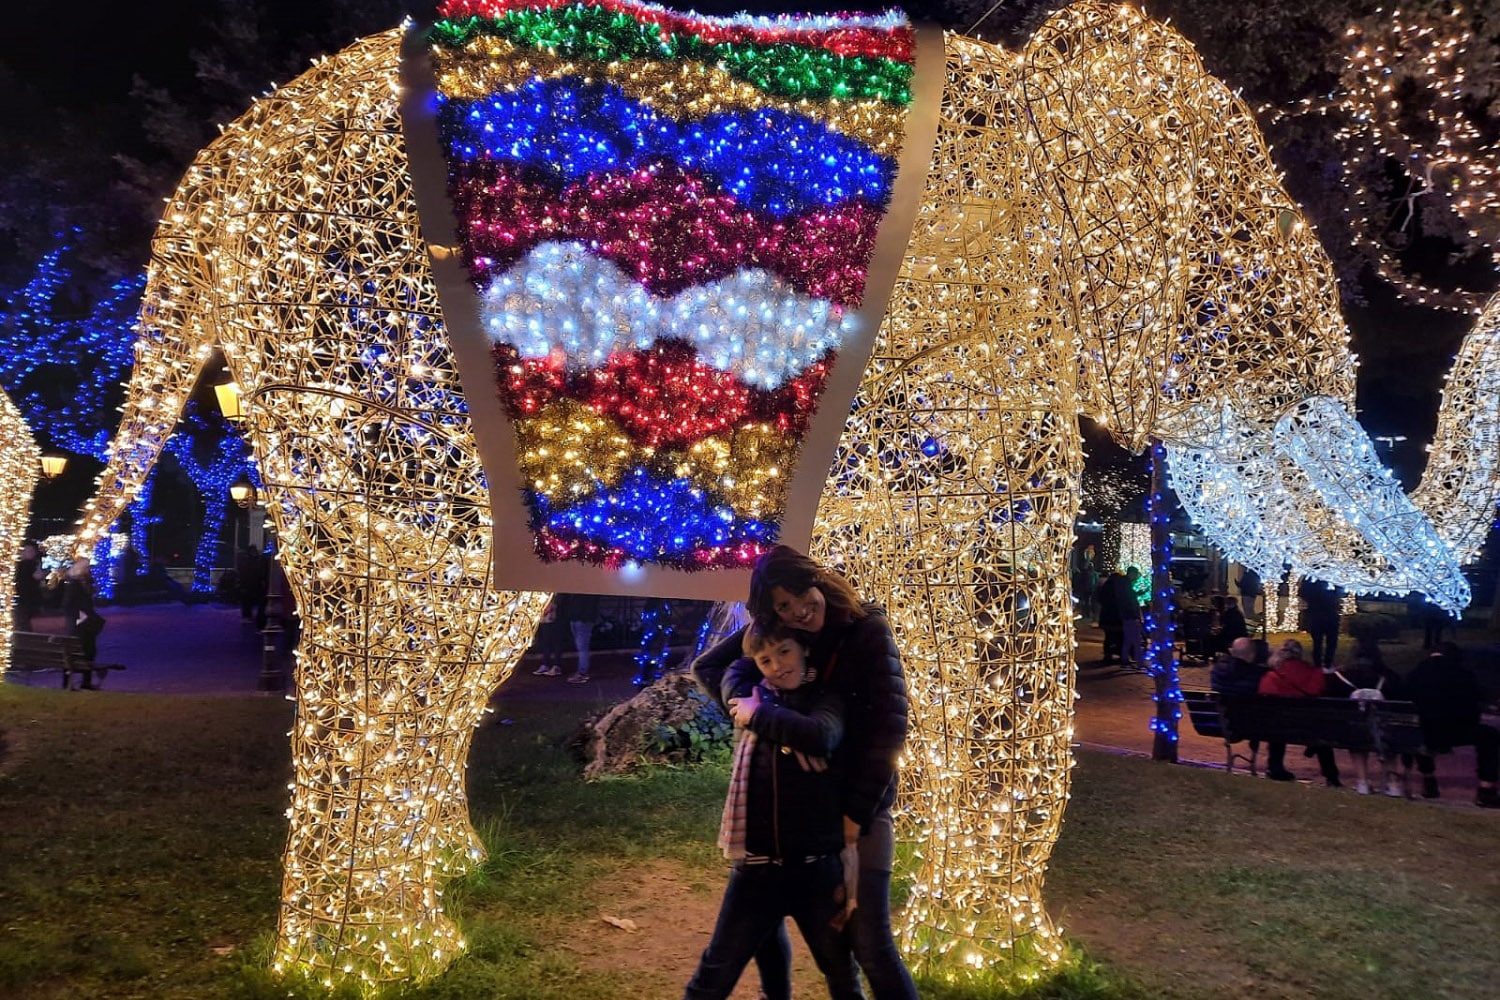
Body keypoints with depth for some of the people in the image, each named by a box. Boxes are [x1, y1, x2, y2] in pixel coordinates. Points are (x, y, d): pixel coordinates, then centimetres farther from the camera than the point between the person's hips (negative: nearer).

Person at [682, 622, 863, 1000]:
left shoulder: (826, 700, -5)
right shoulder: (753, 697, 5)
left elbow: (821, 738, -25)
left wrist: (759, 716, -15)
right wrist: (750, 627, 8)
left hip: (819, 866, -2)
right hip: (756, 867, 2)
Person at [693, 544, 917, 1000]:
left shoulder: (868, 631, -12)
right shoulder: (776, 634, -1)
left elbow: (890, 727, -14)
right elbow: (708, 667, -5)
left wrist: (856, 811, -18)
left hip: (857, 806, -4)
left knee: (869, 943, -5)